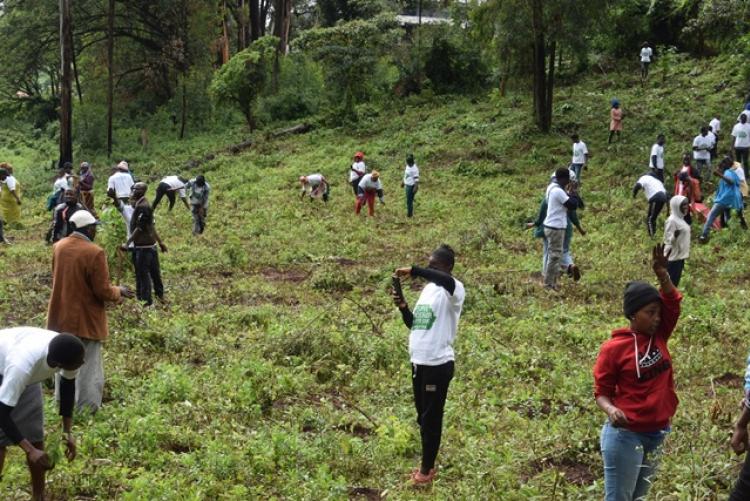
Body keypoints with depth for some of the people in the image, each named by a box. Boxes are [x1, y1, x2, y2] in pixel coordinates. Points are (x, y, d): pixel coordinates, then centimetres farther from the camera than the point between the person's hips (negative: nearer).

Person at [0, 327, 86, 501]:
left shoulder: (69, 352, -29)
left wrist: (68, 431, -8)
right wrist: (30, 450, -40)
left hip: (27, 376, 5)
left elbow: (68, 385, -7)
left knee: (35, 436, 4)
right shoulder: (22, 365, -46)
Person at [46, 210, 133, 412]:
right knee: (88, 367, 6)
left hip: (62, 317, 6)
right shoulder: (94, 252, -22)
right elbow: (102, 291, -19)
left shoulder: (58, 247, -1)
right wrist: (119, 292, 1)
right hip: (86, 320, -6)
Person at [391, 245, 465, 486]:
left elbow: (446, 280, -42)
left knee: (431, 418, 3)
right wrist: (403, 307, -2)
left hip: (438, 364, -8)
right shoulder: (428, 288, 12)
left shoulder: (453, 289, -15)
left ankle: (427, 469, 16)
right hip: (419, 362, 9)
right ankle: (427, 463, 31)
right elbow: (413, 324, 17)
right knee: (422, 417, 17)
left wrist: (413, 271, -38)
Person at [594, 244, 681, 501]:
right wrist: (610, 410, -29)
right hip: (626, 435, -6)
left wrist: (662, 274, -27)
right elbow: (602, 391, -8)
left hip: (658, 433, 6)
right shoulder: (613, 348, -13)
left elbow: (673, 304, -9)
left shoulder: (659, 336, 2)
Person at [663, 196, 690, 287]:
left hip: (680, 256, 9)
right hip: (673, 257, -9)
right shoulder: (672, 220, -18)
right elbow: (668, 240, -18)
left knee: (675, 283, 15)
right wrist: (675, 236, -37)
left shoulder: (681, 218, 10)